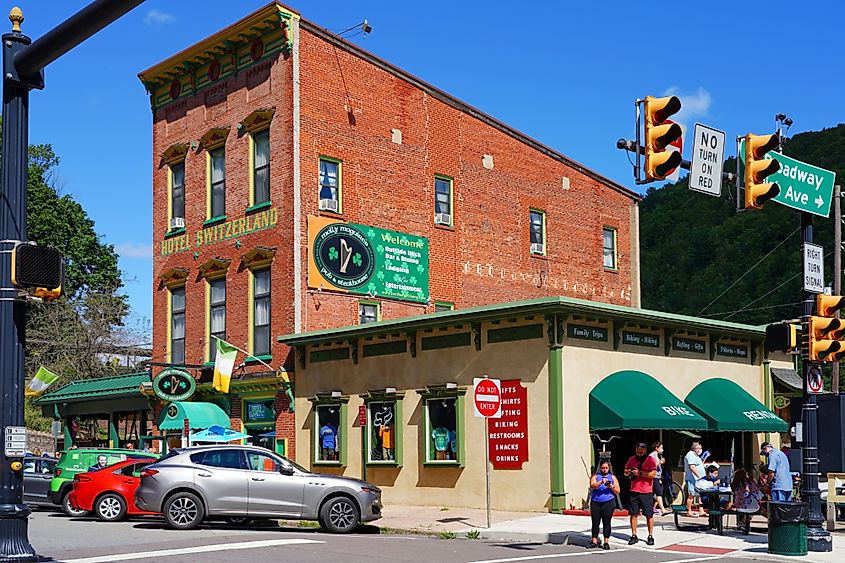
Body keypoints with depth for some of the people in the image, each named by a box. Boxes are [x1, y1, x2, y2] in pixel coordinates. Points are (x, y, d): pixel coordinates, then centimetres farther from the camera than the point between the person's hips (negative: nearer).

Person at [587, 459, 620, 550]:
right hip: (595, 502, 0)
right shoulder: (595, 476, 9)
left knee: (606, 522, -2)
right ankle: (594, 541, 10)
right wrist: (601, 482, -26)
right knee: (595, 522, 3)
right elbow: (592, 486, -11)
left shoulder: (612, 477, 12)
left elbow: (617, 491, 8)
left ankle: (606, 542, 3)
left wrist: (611, 487, -11)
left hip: (608, 502, 0)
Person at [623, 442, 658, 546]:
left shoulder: (650, 460, -3)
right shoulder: (632, 459, 12)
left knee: (649, 515, 1)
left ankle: (650, 536, 10)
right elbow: (625, 472, 18)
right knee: (633, 514, 5)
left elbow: (653, 474, -14)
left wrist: (640, 473, -18)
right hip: (634, 491, 4)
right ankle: (634, 536, 12)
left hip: (646, 492, -4)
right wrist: (629, 472, -4)